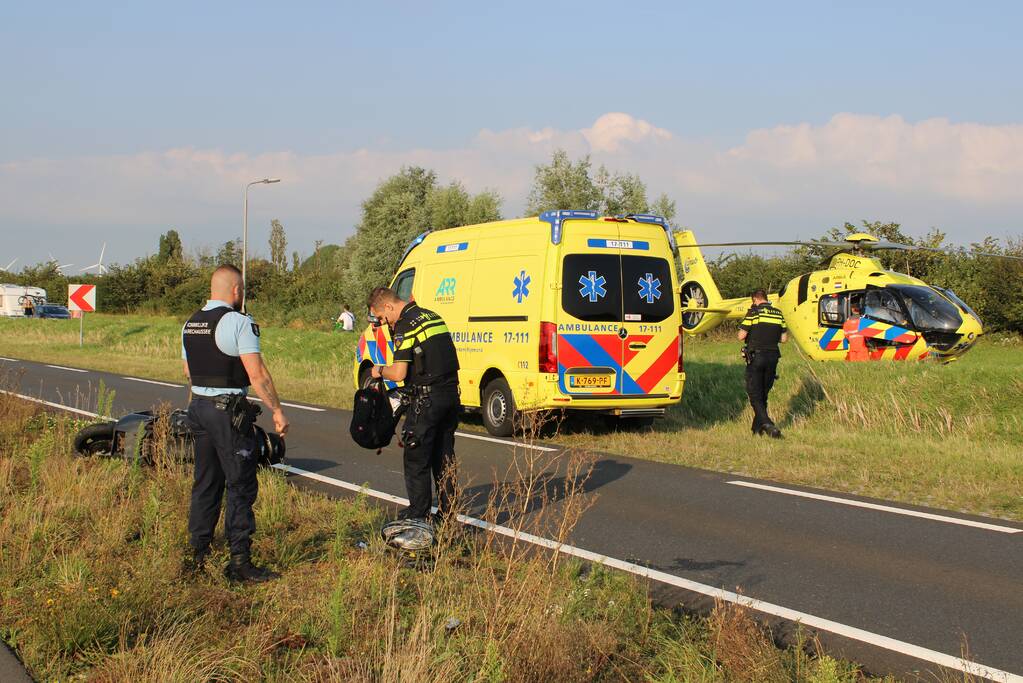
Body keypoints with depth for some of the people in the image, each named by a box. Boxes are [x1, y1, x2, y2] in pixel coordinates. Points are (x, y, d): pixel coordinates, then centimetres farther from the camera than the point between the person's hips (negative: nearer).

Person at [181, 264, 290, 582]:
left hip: (199, 407, 8)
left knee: (205, 484, 15)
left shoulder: (190, 324, 10)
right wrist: (277, 411, -11)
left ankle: (196, 555, 20)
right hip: (229, 411, -8)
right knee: (241, 486, -2)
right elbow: (257, 375, -18)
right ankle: (240, 561, -2)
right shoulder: (239, 323, -14)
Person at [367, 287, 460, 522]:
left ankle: (418, 514, 9)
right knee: (444, 457, 14)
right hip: (451, 394, 8)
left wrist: (380, 370, 1)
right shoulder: (432, 316, 15)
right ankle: (447, 512, 18)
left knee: (417, 459, 3)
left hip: (426, 400, -8)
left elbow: (399, 373, -18)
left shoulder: (405, 325, -13)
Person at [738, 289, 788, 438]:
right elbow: (784, 338, 11)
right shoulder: (778, 314, 9)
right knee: (763, 394, 15)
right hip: (773, 357, 5)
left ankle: (768, 424, -21)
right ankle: (757, 428, 19)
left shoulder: (753, 312, -7)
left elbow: (741, 336, -9)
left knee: (755, 395, -3)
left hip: (756, 357, -5)